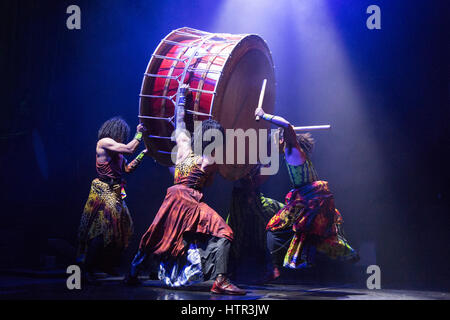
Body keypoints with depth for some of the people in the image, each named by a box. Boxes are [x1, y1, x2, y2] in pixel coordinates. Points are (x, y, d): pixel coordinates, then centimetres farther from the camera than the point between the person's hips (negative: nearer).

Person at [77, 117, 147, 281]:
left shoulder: (115, 148, 17)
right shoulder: (104, 142, -10)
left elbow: (127, 168, 19)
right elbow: (129, 149, -17)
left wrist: (143, 154, 17)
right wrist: (139, 134, -3)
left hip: (115, 193, 10)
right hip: (103, 192, -10)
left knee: (121, 228, 10)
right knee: (102, 229, -15)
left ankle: (106, 265, 21)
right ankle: (87, 267, -12)